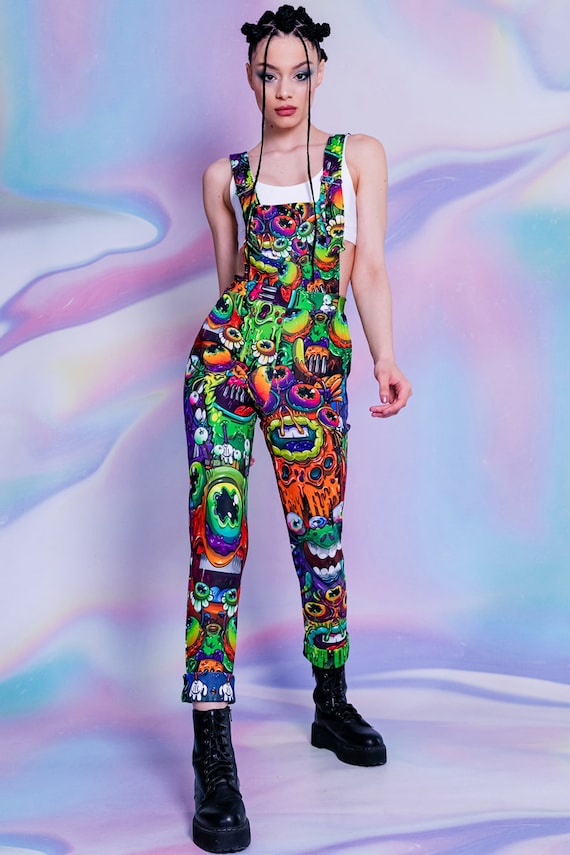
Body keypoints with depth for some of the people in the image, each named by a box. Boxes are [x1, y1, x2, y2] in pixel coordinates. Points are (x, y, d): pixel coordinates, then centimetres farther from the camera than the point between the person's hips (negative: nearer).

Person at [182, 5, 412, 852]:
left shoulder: (359, 156, 10)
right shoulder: (225, 175, 13)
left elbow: (369, 268, 2)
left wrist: (386, 360, -10)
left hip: (314, 366, 0)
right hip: (227, 354, 0)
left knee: (319, 536, 7)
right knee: (218, 541, -9)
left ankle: (332, 707, 28)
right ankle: (215, 763, -6)